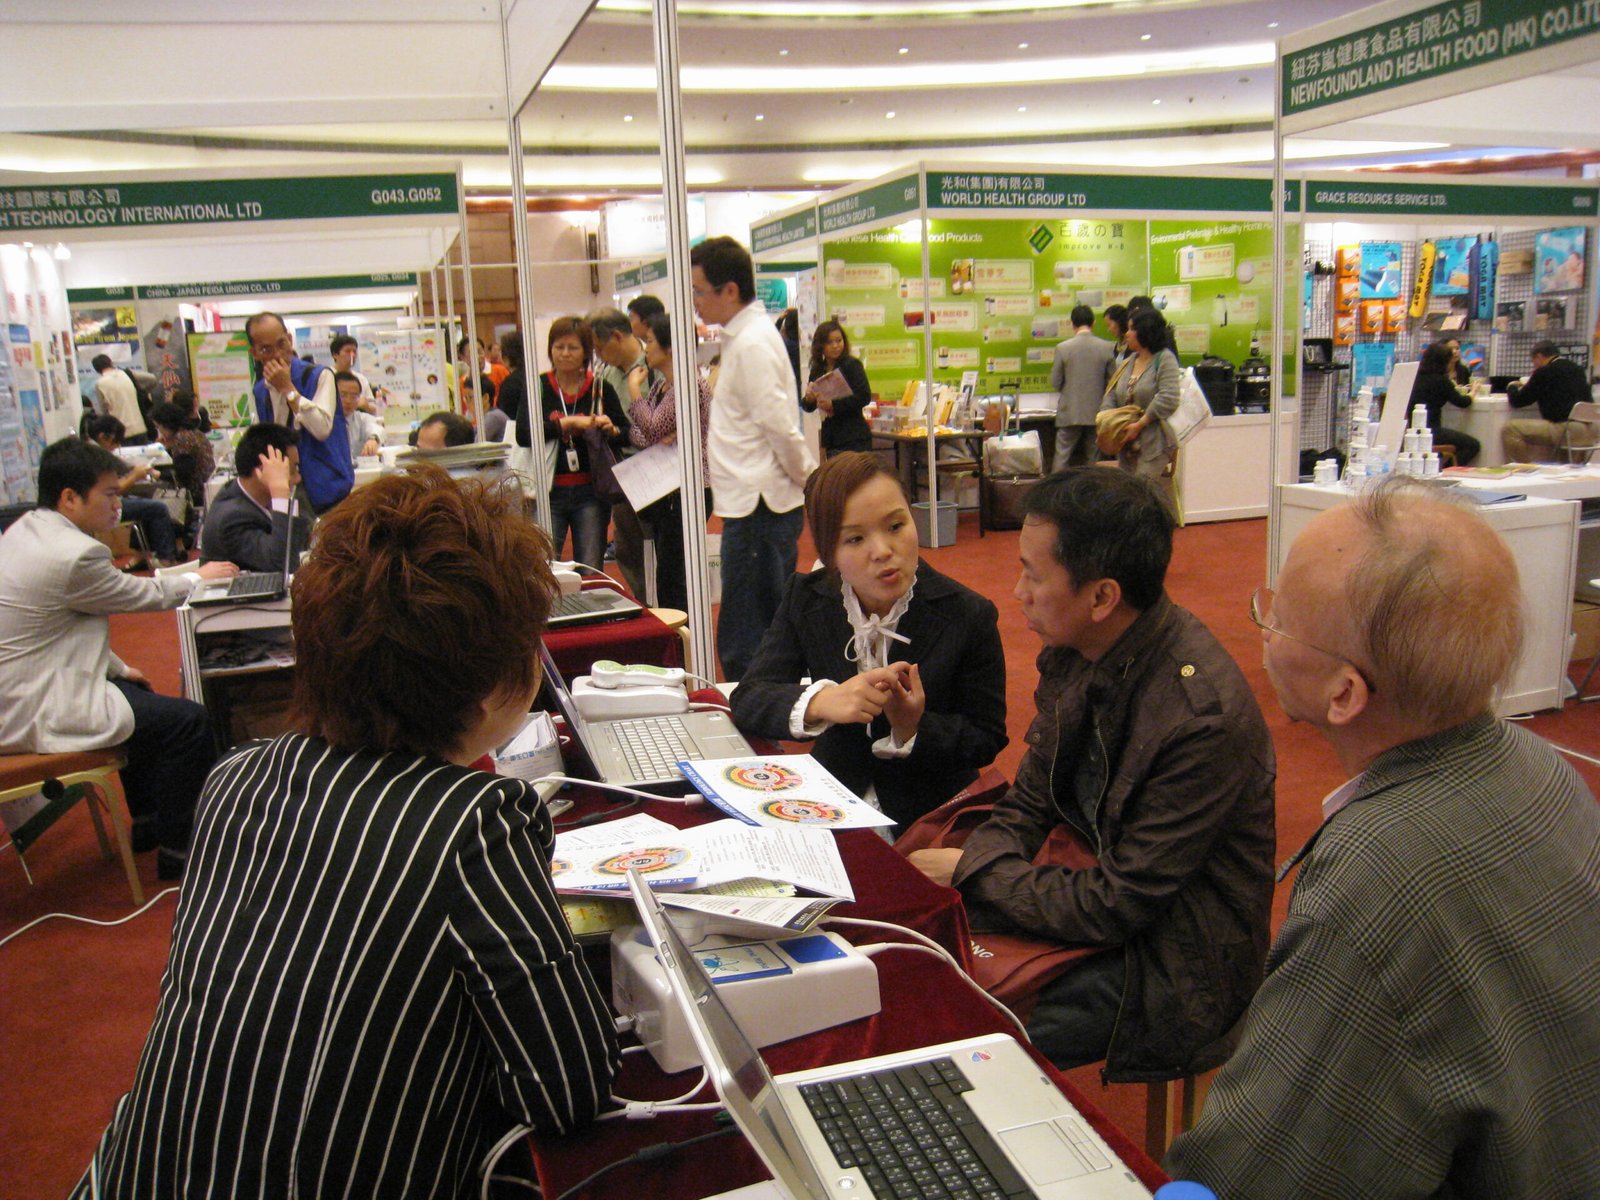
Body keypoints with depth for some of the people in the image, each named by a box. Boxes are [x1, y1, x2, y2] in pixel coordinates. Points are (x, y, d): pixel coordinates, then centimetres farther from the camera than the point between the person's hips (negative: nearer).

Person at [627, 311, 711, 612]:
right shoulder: (658, 386, 15)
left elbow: (653, 428, -18)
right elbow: (636, 432, 11)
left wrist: (634, 390, -5)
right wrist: (659, 440, -12)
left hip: (685, 493, -9)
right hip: (661, 492, 9)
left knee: (672, 577, -8)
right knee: (666, 574, 14)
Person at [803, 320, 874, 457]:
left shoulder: (852, 365, -3)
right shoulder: (817, 370, 10)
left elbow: (864, 397, -14)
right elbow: (808, 407, 14)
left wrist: (833, 405, -19)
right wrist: (809, 398, -9)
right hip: (830, 439, 5)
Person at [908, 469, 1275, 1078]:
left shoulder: (1203, 718, -29)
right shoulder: (1075, 651, -5)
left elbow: (1115, 907, -23)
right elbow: (1028, 806, 5)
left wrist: (973, 872, -15)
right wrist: (964, 865, -14)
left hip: (1172, 955, -7)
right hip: (1100, 890, 7)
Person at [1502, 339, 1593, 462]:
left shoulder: (1545, 372, -7)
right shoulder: (1577, 369, 16)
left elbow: (1517, 401, -3)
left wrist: (1512, 387, 19)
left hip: (1567, 429, -9)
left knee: (1509, 429, -8)